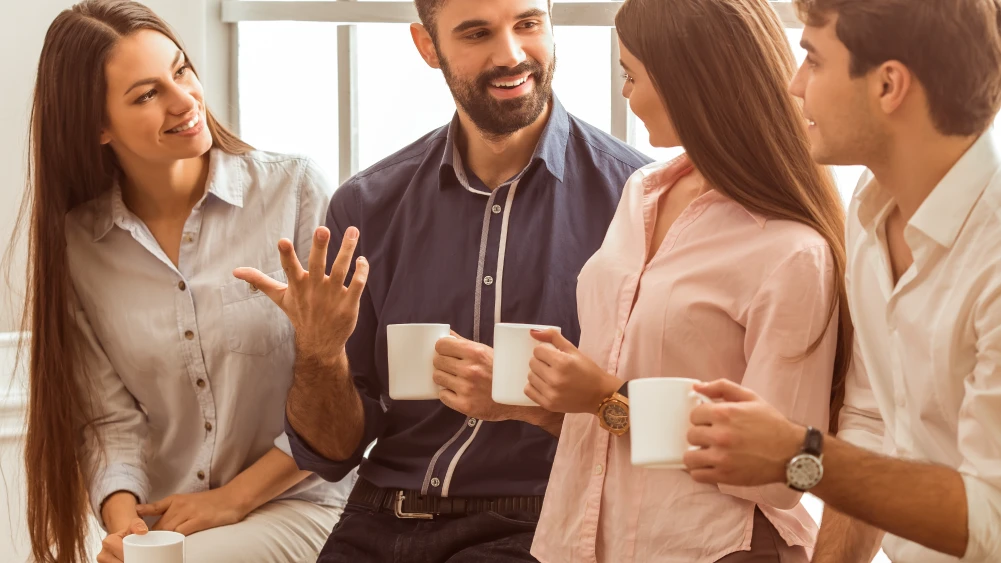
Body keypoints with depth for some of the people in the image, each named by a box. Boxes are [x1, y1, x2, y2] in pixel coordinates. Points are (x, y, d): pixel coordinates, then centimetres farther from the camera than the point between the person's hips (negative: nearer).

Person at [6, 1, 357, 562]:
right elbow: (111, 418, 2)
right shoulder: (77, 244, 3)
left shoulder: (295, 188, -5)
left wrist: (235, 497, -8)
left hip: (297, 506, -3)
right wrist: (122, 517, -17)